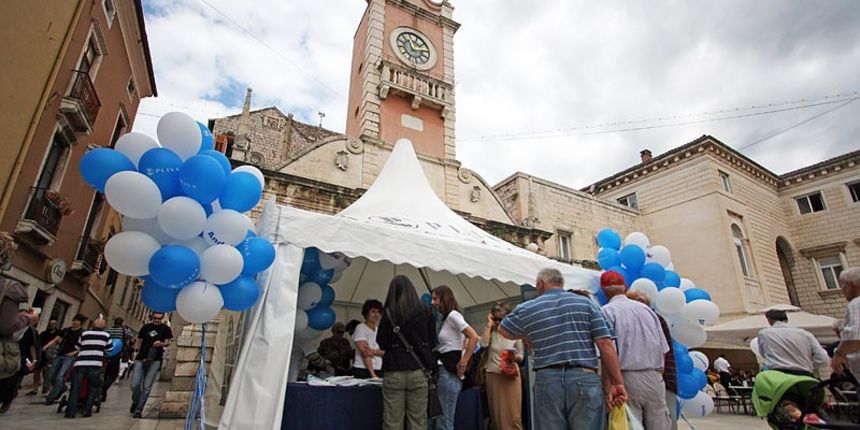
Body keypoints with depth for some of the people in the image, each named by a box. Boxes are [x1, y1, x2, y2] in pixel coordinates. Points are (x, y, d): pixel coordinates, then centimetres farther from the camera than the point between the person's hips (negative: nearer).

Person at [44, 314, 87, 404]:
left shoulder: (82, 333, -1)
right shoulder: (66, 330, 15)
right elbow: (55, 340, 15)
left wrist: (74, 352, -15)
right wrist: (46, 346, -1)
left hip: (70, 357, -6)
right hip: (60, 355, 6)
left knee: (60, 377, -14)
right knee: (51, 376, 10)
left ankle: (51, 398, -2)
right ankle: (62, 387, 34)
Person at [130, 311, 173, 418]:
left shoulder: (165, 329, 5)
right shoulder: (145, 327, 12)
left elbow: (167, 342, 1)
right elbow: (140, 342, 18)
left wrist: (161, 343, -21)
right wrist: (137, 354, 11)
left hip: (155, 361, -2)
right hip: (141, 359, 2)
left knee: (147, 386, -3)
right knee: (134, 384, -2)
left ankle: (138, 409, 7)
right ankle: (135, 402, 27)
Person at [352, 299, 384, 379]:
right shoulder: (360, 328, -4)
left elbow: (384, 352, 5)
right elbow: (365, 353, -12)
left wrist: (373, 352, -15)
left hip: (378, 371, 4)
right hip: (362, 370, -4)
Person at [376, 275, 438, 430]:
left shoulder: (389, 312, -4)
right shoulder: (425, 311, 1)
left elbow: (381, 343, 2)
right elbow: (433, 342, 7)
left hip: (394, 372, -1)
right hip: (418, 371, 1)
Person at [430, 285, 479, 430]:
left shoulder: (453, 315, -10)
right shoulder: (445, 319, 18)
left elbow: (474, 337, -20)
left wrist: (463, 362, -17)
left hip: (450, 372, -9)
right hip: (443, 370, 9)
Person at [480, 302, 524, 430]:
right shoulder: (491, 332, 4)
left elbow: (521, 357, 5)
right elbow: (483, 344, -16)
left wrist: (515, 357, -18)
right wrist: (489, 325, -10)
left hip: (510, 375, -1)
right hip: (492, 375, 1)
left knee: (512, 412, 0)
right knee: (497, 412, 7)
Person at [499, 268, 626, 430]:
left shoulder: (527, 309, 8)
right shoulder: (586, 303, 6)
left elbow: (503, 330, 24)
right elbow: (605, 345, -1)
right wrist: (617, 383, 4)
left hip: (547, 381, 1)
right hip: (584, 379, 0)